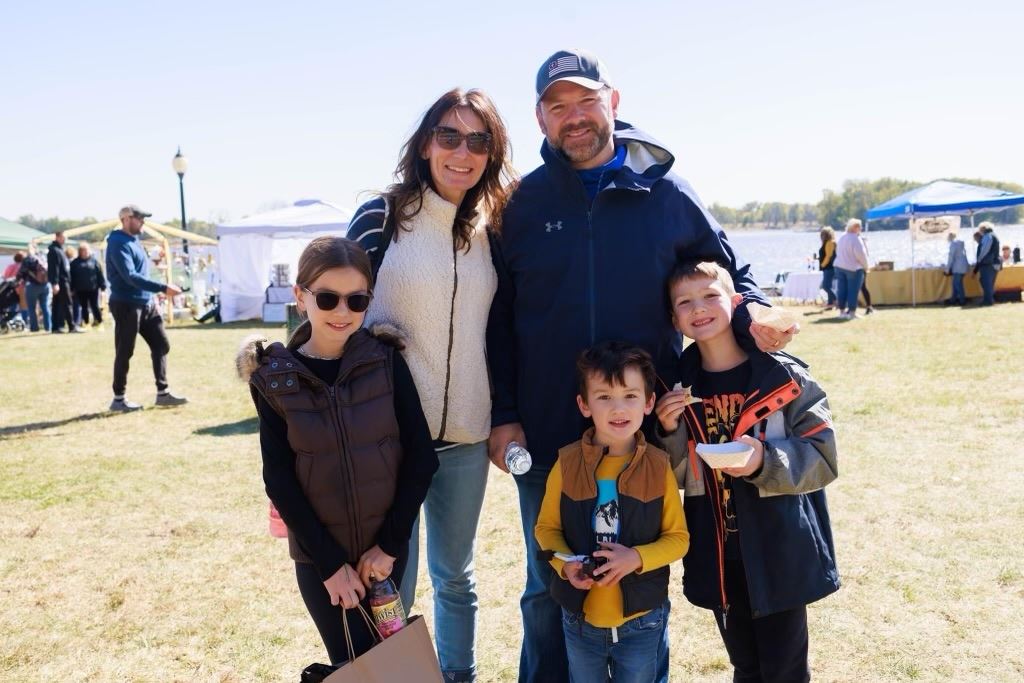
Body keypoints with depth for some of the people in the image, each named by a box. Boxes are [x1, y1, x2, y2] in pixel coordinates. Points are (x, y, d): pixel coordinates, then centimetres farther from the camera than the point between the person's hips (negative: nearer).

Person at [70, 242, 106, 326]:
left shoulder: (94, 261, 3)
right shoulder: (75, 263, 5)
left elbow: (100, 274, 1)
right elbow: (72, 277, 5)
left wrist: (103, 285, -3)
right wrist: (72, 288, -1)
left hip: (93, 289, -2)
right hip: (80, 290, 2)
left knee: (94, 306, 0)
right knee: (84, 307, 9)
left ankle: (99, 320, 8)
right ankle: (85, 322, 16)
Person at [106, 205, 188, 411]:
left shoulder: (134, 240, 15)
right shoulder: (118, 243, -14)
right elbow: (130, 276, -25)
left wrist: (153, 297, 16)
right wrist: (163, 288, -29)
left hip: (146, 303, 9)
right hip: (126, 305, -9)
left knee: (161, 344, 8)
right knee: (124, 353, -1)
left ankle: (162, 393, 14)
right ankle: (118, 399, 10)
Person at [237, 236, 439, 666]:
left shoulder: (387, 362, -7)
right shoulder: (274, 380, -8)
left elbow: (421, 457, -6)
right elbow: (279, 480, -7)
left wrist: (389, 544, -9)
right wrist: (330, 562, -10)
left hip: (386, 548, 1)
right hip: (318, 555, -1)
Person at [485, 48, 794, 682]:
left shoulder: (666, 191, 0)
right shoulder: (523, 203, 1)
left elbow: (731, 269, 11)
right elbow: (499, 318, 3)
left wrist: (753, 318, -11)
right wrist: (503, 415, -1)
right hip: (544, 438, 1)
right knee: (548, 592, 16)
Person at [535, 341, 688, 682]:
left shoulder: (659, 467, -11)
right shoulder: (567, 464, -10)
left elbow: (678, 537, -5)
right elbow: (546, 527, 0)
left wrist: (637, 557, -22)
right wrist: (564, 563, -18)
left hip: (644, 621, -1)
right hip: (579, 619, 1)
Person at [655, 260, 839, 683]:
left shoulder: (783, 376, -11)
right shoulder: (678, 388, 1)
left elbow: (822, 455, -10)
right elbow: (675, 478, 5)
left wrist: (767, 462, -26)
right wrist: (670, 433, -14)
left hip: (779, 551, -3)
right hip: (717, 554, 4)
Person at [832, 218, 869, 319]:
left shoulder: (842, 238, 8)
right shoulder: (856, 239, -17)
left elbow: (837, 252, 15)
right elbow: (861, 254, -17)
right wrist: (865, 266, -3)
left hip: (840, 266, 7)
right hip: (854, 268, -7)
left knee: (842, 289, 9)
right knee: (853, 290, 0)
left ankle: (842, 311, 14)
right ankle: (852, 312, 3)